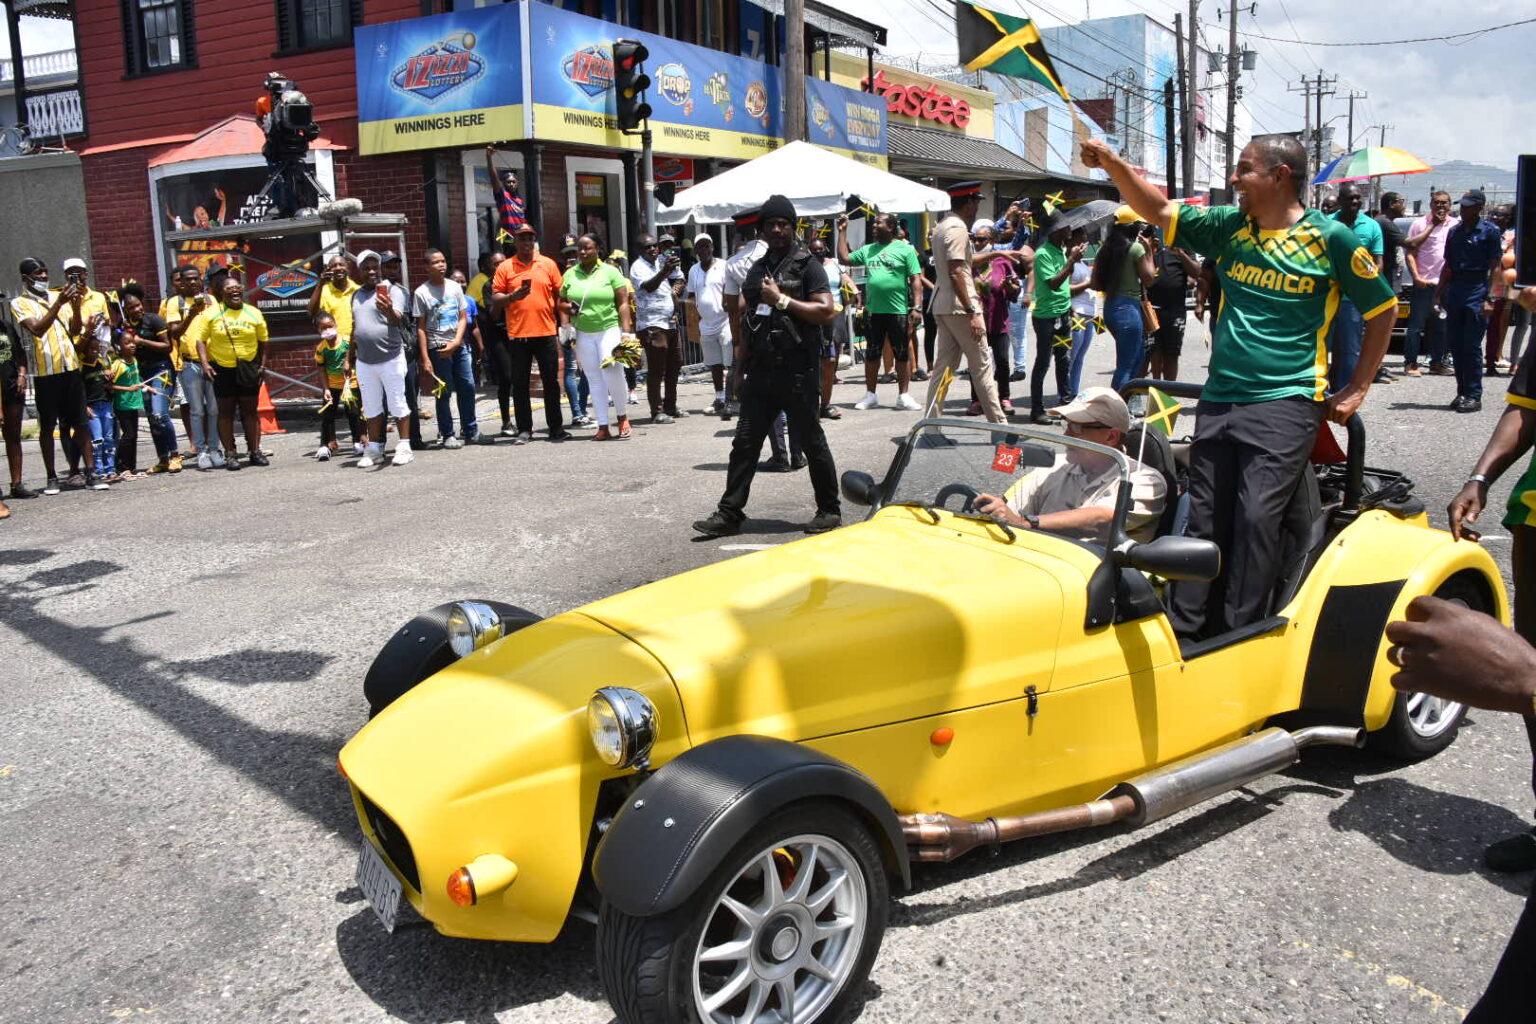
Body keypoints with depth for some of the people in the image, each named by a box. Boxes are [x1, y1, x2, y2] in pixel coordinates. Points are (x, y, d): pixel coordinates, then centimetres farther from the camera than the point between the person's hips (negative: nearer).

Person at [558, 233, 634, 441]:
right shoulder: (570, 274, 10)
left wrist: (626, 331, -10)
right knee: (594, 380, 4)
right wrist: (567, 307, -4)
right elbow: (561, 302, 18)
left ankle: (622, 417, 9)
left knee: (613, 374, -14)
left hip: (609, 330, -3)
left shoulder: (610, 271, 0)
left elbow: (623, 303, -2)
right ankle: (603, 427, 8)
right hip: (582, 334, 3)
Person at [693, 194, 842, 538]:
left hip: (797, 371, -6)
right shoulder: (757, 269, 17)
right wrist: (742, 367, 16)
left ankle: (830, 510, 16)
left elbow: (826, 310, -14)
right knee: (744, 442, 5)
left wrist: (782, 300, -15)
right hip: (760, 371, 6)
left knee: (811, 441, 3)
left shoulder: (807, 264, -3)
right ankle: (730, 513, 10)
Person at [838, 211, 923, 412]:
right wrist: (842, 231, 14)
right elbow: (844, 258, 17)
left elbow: (916, 279, -5)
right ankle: (870, 395, 18)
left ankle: (903, 395, 9)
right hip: (872, 311, 4)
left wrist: (917, 307, -13)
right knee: (871, 353, 9)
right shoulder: (867, 250, 14)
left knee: (902, 354, 2)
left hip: (898, 310, -4)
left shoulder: (905, 249, -1)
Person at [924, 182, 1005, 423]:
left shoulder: (940, 227, 17)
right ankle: (999, 424, 3)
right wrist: (972, 312, -23)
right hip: (959, 306, -9)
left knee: (943, 366, 8)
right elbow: (956, 272, -21)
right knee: (981, 365, -3)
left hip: (941, 306, 9)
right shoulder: (958, 229, -13)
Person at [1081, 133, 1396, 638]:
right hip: (1219, 400, 5)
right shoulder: (1230, 226, 9)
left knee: (1256, 518, -13)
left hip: (1284, 403, -5)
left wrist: (1356, 391, 2)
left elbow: (1382, 309, 5)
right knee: (1204, 520, 6)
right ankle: (1184, 631, 13)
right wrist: (1113, 164, -4)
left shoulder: (1331, 238, -3)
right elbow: (1159, 210, 12)